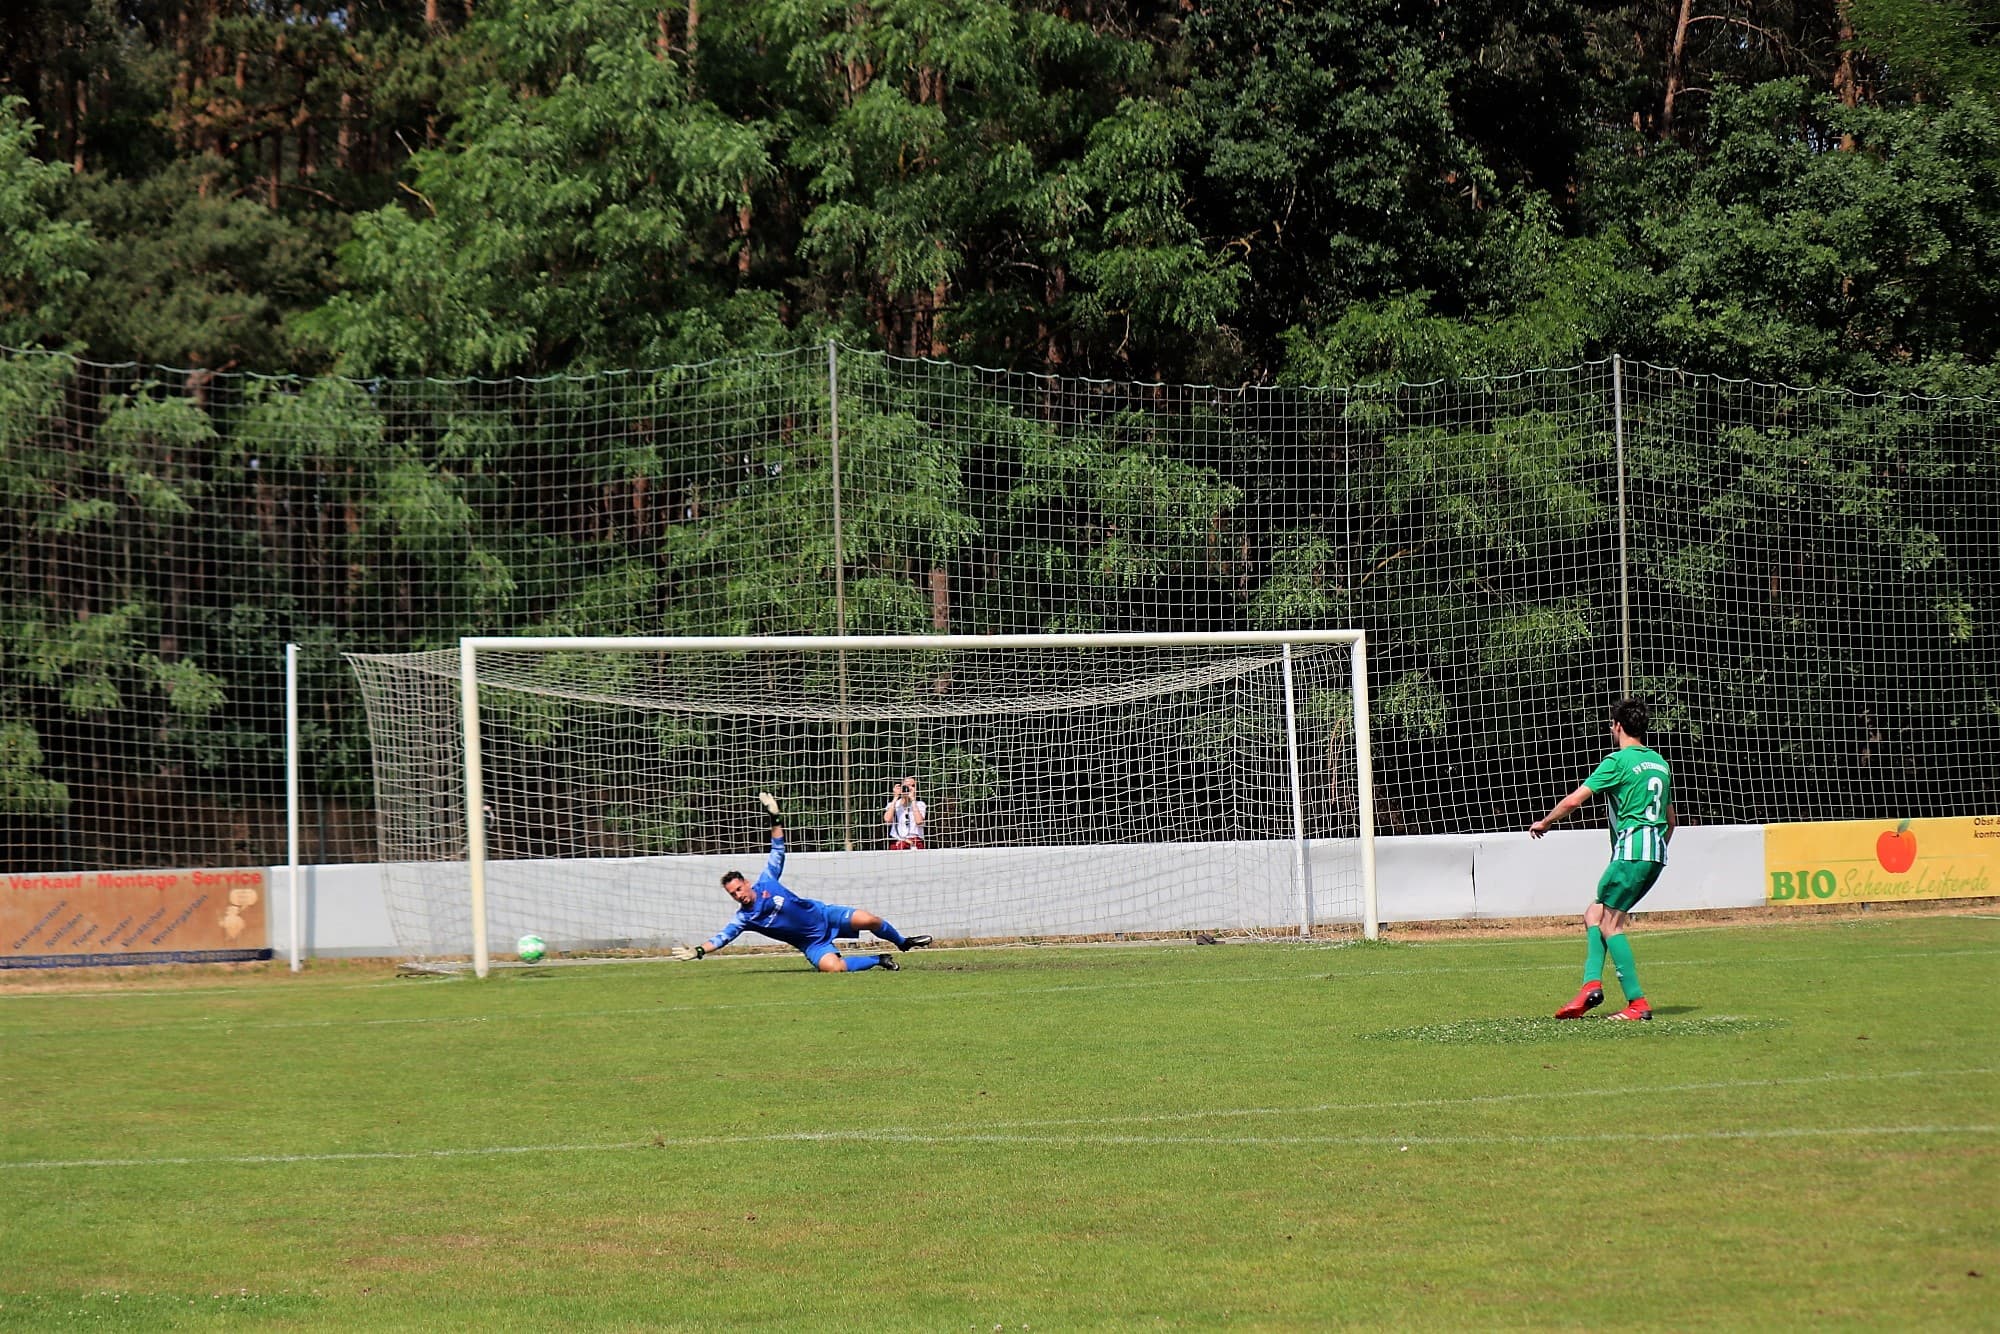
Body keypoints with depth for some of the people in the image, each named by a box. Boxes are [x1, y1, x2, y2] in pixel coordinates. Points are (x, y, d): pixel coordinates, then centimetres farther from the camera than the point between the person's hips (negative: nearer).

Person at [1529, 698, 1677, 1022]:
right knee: (1594, 914, 13)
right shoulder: (1659, 763, 19)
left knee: (1610, 924, -5)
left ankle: (1638, 1002, -9)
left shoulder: (1618, 761, -6)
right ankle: (1592, 982, -3)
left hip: (1631, 849, -9)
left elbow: (1574, 800, -9)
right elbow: (1671, 820, 25)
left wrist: (1544, 823, 7)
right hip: (1656, 853, 9)